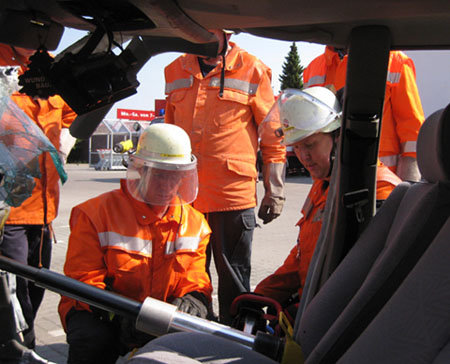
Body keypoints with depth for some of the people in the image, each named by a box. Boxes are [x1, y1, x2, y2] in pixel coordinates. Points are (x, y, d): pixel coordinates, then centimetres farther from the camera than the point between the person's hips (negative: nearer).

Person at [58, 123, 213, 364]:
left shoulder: (194, 222, 5)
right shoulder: (97, 214, -8)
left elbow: (195, 280, 7)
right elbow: (83, 280, -13)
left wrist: (193, 300, -20)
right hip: (97, 314, -3)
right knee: (94, 340, -35)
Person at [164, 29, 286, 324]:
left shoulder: (252, 71, 1)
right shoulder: (176, 72, 13)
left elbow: (273, 137, 3)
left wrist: (274, 191, -1)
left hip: (234, 193, -4)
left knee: (234, 284, 7)